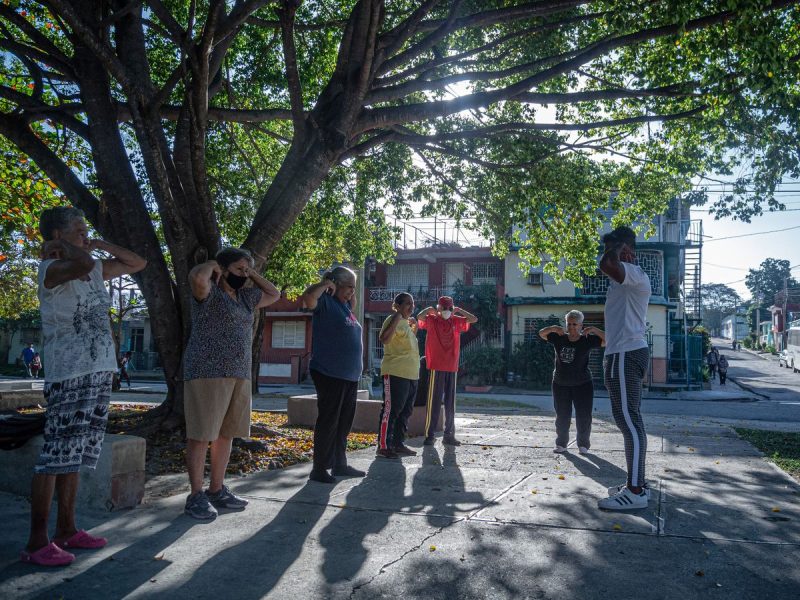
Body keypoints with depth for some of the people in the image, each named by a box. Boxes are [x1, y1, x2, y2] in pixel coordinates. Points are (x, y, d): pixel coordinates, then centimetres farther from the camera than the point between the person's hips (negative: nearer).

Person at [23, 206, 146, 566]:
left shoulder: (96, 270, 15)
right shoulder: (51, 269, -7)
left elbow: (138, 263, 24)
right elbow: (84, 264, -29)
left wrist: (100, 244, 13)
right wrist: (60, 246, -8)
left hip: (100, 373, 8)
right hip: (68, 374, -8)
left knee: (74, 456, 12)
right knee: (56, 455, -6)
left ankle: (66, 530, 20)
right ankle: (37, 543, 2)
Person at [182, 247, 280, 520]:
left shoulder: (245, 296, 19)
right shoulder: (209, 291, -5)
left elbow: (274, 294, 31)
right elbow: (197, 276, -28)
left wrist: (252, 273, 19)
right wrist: (212, 265, -7)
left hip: (239, 375, 8)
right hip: (208, 373, -8)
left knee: (226, 434, 10)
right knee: (201, 435, -3)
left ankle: (217, 490, 19)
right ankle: (196, 496, 3)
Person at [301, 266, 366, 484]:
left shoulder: (344, 304, 15)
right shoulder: (325, 302, -10)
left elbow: (353, 305, 39)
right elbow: (308, 298, -31)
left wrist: (351, 294, 20)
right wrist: (325, 284, -16)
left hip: (350, 376, 9)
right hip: (330, 374, -9)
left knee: (344, 423, 14)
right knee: (328, 422, -3)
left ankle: (339, 464, 25)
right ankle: (319, 468, 6)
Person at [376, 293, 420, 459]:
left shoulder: (406, 322, 19)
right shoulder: (394, 320, -10)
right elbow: (384, 339, -28)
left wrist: (414, 327, 19)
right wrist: (396, 317, -25)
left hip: (411, 374, 10)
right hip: (395, 373, -10)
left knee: (405, 411, 13)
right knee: (391, 409, -7)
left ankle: (398, 443, 22)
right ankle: (383, 445, -2)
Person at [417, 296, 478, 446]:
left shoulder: (456, 321, 11)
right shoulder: (431, 320, -3)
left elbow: (474, 319, 6)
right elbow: (419, 317, -22)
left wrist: (459, 310, 4)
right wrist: (429, 310, -7)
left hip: (452, 367, 5)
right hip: (436, 367, -5)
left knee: (450, 403, 10)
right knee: (434, 402, -2)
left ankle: (449, 435, 18)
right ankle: (429, 435, 3)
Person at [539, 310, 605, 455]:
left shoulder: (587, 340, -6)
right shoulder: (559, 338, 1)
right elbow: (541, 334, 3)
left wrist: (594, 329, -24)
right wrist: (553, 328, -17)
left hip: (582, 385, -2)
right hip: (560, 385, 2)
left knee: (584, 416, 1)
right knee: (562, 416, 9)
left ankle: (583, 445, 16)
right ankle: (561, 443, 21)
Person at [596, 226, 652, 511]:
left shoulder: (634, 274, -14)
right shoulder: (626, 277, 19)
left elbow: (606, 265, -34)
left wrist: (618, 246, -15)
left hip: (625, 354, -11)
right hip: (626, 352, 11)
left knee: (628, 420, -10)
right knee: (630, 420, 13)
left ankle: (635, 491, -7)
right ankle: (636, 484, 21)